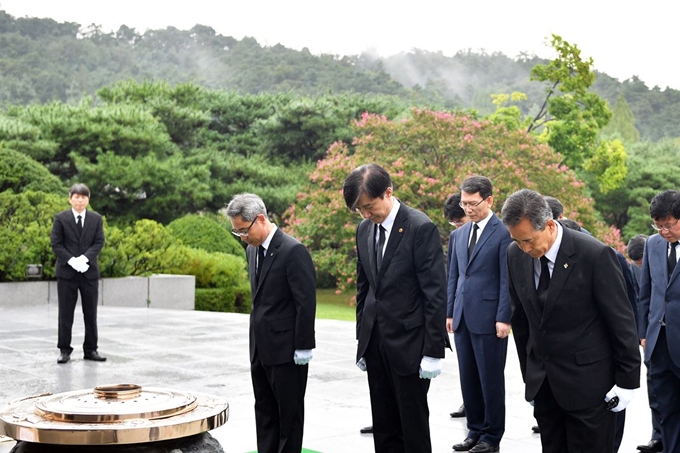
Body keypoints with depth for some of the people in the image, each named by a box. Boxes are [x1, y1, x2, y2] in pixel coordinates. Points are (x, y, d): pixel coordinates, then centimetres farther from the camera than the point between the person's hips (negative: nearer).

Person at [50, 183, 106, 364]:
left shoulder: (96, 219, 7)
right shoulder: (60, 218, 1)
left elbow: (99, 242, 0)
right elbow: (55, 243, -3)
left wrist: (84, 258, -16)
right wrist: (71, 260, -16)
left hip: (89, 271, 2)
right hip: (66, 272, -2)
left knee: (90, 313, 5)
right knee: (65, 313, 2)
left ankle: (90, 349, 12)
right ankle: (64, 350, 10)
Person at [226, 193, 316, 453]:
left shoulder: (293, 251, -16)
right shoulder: (252, 250, 10)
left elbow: (306, 302, -17)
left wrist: (303, 348, -17)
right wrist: (257, 341, 15)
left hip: (286, 351, -8)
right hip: (260, 349, 8)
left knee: (290, 413, 3)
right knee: (264, 413, 14)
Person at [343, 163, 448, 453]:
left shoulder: (421, 228, -13)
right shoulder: (364, 229, 8)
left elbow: (435, 293, -14)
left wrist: (433, 352, -15)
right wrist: (362, 340, 15)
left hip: (409, 343, -6)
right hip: (375, 342, 7)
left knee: (413, 427, 3)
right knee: (383, 427, 13)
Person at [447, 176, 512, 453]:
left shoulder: (503, 233, -7)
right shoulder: (458, 235, 13)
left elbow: (507, 279, -10)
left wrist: (504, 318, -13)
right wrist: (450, 313, 12)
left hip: (489, 318, -6)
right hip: (462, 318, 6)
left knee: (491, 379, 3)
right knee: (468, 379, 12)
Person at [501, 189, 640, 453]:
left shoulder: (595, 255, -17)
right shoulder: (515, 256, -1)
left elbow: (622, 321, -11)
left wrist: (627, 381, -8)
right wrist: (529, 373, 12)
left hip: (587, 381, -5)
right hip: (542, 382, 5)